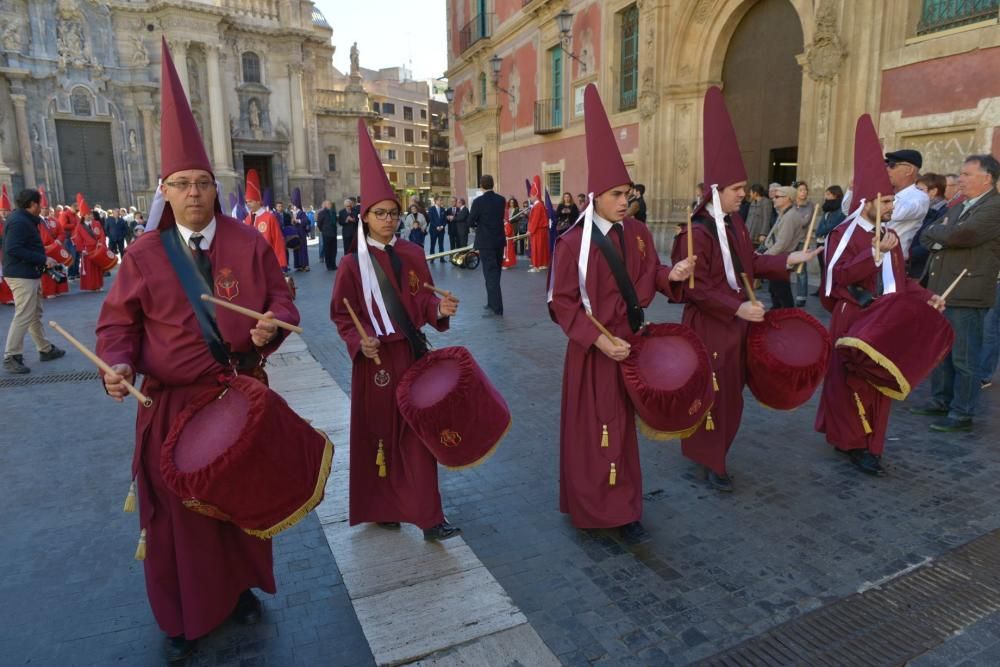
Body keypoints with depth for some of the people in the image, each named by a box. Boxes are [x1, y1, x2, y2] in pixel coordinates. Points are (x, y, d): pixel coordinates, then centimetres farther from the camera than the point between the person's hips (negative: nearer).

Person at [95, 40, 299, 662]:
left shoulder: (249, 243, -1)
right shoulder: (144, 254, -1)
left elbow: (281, 298, 1)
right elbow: (119, 321, 0)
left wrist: (272, 324, -21)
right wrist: (119, 364, -18)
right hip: (173, 404, 0)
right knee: (178, 509, 10)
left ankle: (241, 587, 38)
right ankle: (184, 617, 30)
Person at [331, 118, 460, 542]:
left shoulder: (413, 255, 3)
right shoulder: (353, 264, -6)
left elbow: (423, 302, 7)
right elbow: (341, 315, -1)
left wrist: (441, 309, -14)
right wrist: (359, 341, -18)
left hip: (413, 354, 3)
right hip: (375, 359, -3)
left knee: (418, 432, 4)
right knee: (378, 432, 9)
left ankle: (428, 516, 12)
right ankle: (382, 508, 27)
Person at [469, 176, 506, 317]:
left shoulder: (478, 201, -12)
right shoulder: (501, 199, 4)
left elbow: (470, 222, -9)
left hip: (486, 242, -6)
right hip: (499, 240, 6)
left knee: (490, 274, -6)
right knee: (495, 273, 16)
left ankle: (496, 308, -9)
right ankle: (492, 302, 27)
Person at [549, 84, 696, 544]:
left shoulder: (637, 233, 2)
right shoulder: (574, 243, -14)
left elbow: (648, 278, 9)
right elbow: (562, 301, -14)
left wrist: (671, 275, -13)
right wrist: (597, 338, -21)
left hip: (631, 339, 6)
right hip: (594, 348, -6)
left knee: (622, 421, 16)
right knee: (595, 426, 4)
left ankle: (620, 505, 33)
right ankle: (610, 509, 18)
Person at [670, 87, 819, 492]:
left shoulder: (735, 223, 8)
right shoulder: (696, 232, -21)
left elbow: (749, 262, 17)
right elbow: (697, 288, -23)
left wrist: (787, 261, 7)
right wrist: (737, 308, -27)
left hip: (736, 323, 9)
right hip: (710, 327, -9)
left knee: (730, 390, 18)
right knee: (713, 392, 2)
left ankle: (714, 448, 37)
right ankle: (710, 461, 17)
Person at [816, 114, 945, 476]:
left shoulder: (890, 235, 14)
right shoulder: (846, 233, -11)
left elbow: (900, 279, 18)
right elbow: (838, 275, -24)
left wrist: (926, 296, 4)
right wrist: (876, 252, -26)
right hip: (854, 321, -8)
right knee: (854, 381, -1)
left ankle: (865, 440, 25)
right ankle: (855, 443, 10)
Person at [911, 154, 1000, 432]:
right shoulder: (957, 208, 18)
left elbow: (959, 234, -24)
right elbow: (927, 238, 13)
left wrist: (936, 231, -4)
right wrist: (942, 235, -9)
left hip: (967, 296, -9)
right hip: (941, 292, 9)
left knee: (964, 357, -1)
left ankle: (962, 414, 8)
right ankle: (942, 400, 29)